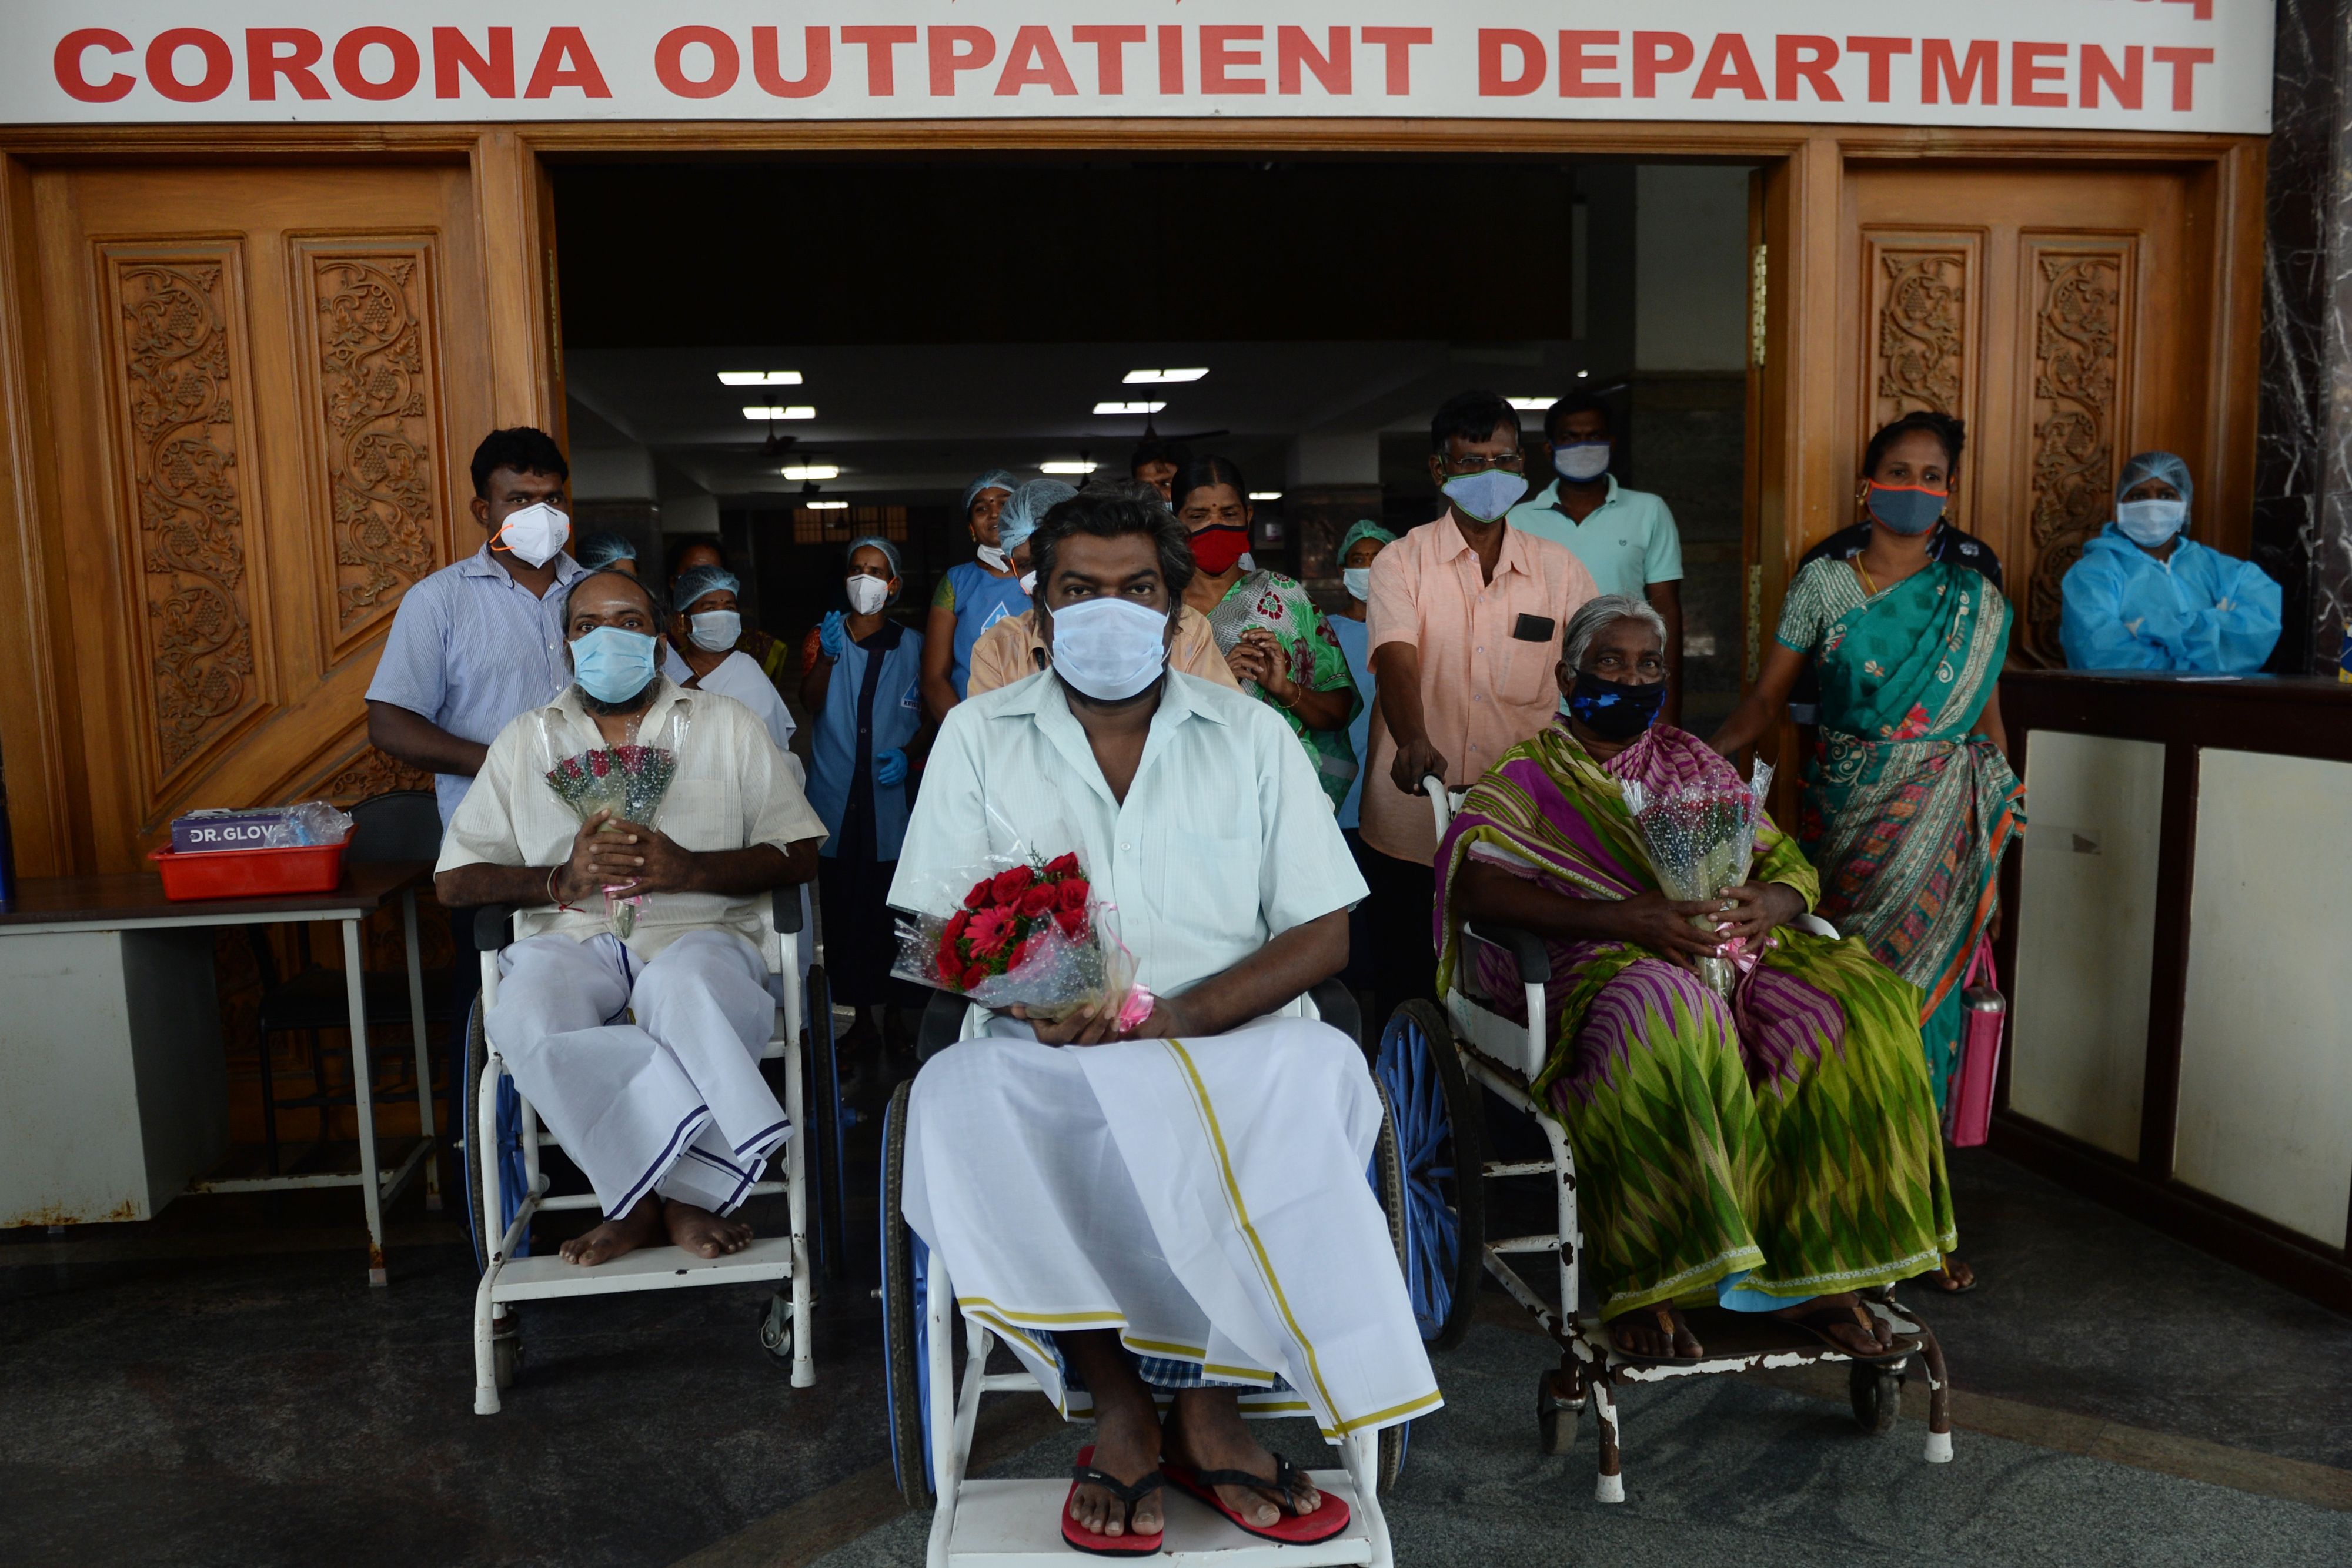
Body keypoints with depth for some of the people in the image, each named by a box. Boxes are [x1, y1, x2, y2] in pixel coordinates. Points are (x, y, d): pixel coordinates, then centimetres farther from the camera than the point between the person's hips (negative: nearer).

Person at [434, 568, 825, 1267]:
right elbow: (454, 880, 11)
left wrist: (687, 869, -11)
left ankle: (644, 1196, -20)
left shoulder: (725, 724, 15)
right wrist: (564, 880, -7)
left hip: (697, 931, -1)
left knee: (687, 988, -37)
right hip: (571, 941, 2)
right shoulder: (526, 739, 20)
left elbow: (799, 856, 6)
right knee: (527, 1016, -33)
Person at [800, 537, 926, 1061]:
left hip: (890, 796, -1)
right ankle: (857, 1013, 10)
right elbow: (810, 703, -4)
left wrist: (908, 753, -6)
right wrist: (826, 657, -21)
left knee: (888, 911, -2)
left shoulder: (912, 645, 8)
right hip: (836, 796, 1)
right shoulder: (826, 634, 9)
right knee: (842, 911, 1)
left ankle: (891, 1010, 10)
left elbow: (927, 717, 13)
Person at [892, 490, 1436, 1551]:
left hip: (1232, 1043, 0)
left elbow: (1322, 937, 2)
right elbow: (937, 936, 5)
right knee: (960, 1095, -32)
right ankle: (1117, 1401, -16)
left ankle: (1208, 1403, -15)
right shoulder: (979, 735, 10)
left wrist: (1170, 1015, -15)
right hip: (1047, 1054, 0)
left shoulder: (1251, 736, 9)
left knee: (1320, 1072, -32)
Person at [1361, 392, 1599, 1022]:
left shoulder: (1559, 569, 8)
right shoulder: (1402, 562, 0)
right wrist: (1415, 743, -35)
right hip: (1412, 827, -1)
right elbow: (1396, 661, -16)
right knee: (1407, 997, 7)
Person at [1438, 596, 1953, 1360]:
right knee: (1662, 1013, -38)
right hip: (1603, 961, -5)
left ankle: (1816, 1273, -17)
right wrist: (1622, 916, -22)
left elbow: (1793, 864, 18)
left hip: (1733, 950, 5)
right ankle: (1640, 1283, -28)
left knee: (1856, 1004, -22)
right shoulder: (1527, 773, 9)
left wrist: (1768, 903, -8)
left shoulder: (1694, 762, 26)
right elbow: (1473, 884, -11)